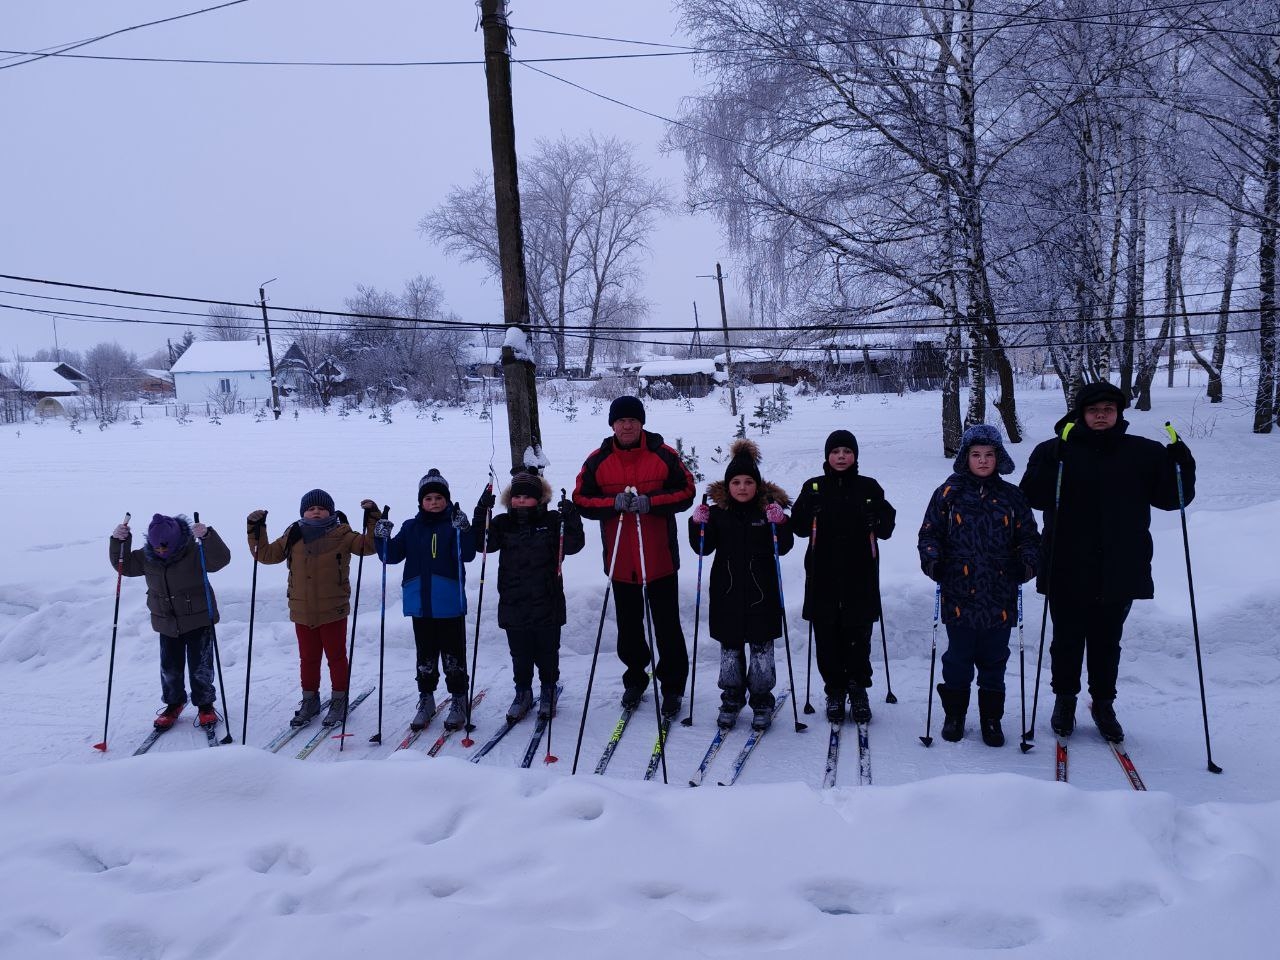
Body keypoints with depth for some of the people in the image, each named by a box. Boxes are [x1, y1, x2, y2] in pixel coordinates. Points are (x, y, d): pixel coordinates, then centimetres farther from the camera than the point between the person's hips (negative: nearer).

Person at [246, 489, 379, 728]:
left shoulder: (341, 535, -4)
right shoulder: (293, 537, 6)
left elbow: (369, 545, -11)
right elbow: (266, 554, 12)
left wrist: (372, 518, -21)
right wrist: (256, 530, 3)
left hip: (333, 611, -3)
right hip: (302, 612, 3)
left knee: (336, 656, 7)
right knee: (308, 658, 14)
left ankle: (339, 701, 20)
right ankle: (309, 700, 29)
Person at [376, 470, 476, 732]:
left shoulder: (454, 524, -3)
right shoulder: (411, 527, 8)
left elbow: (466, 555, -15)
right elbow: (393, 555, 4)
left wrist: (463, 530, -30)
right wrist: (383, 538, -14)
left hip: (450, 604, -3)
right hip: (420, 603, 4)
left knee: (453, 655, 5)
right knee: (425, 656, 14)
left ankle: (458, 700, 18)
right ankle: (426, 700, 27)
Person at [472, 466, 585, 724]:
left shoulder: (552, 521, -1)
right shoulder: (503, 524, 4)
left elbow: (573, 545, -9)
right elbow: (483, 543, -8)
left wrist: (571, 519, -24)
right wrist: (482, 514, -20)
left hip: (547, 604, -2)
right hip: (513, 604, 2)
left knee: (547, 654, 10)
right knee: (520, 655, 12)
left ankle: (548, 693, 28)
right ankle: (523, 694, 28)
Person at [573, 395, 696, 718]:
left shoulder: (663, 455, -4)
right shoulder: (597, 460, 1)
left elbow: (686, 492, -4)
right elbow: (581, 500, 0)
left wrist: (650, 502, -19)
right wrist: (614, 503, -18)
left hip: (660, 558, -2)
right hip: (620, 559, 2)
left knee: (667, 624, 5)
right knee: (629, 624, 15)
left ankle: (673, 686, 18)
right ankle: (635, 678, 33)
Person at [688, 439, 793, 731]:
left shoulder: (770, 509, -2)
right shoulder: (717, 512, 2)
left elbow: (783, 547, -6)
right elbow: (704, 548, 1)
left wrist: (780, 524, -23)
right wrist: (698, 524, -15)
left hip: (761, 592, -1)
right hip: (727, 592, 2)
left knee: (761, 648, 5)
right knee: (730, 648, 11)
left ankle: (762, 701, 18)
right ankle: (731, 699, 24)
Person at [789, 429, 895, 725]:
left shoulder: (869, 487, 5)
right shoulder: (813, 487, 5)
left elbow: (886, 530, 6)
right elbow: (799, 527, 3)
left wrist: (878, 517, -15)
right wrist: (808, 510, -16)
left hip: (860, 576, 0)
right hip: (823, 576, 0)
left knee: (858, 635, 4)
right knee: (827, 636, 5)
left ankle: (858, 690, 20)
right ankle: (835, 691, 19)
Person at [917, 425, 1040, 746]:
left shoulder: (1011, 497, 8)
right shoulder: (949, 493, 3)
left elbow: (1028, 536, 13)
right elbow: (930, 532, 6)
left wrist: (1027, 562, -6)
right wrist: (931, 558, -11)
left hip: (1000, 598, 1)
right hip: (959, 595, -1)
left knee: (993, 660, 10)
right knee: (958, 657, 7)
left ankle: (991, 719, 24)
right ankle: (954, 714, 24)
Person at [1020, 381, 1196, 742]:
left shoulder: (1144, 453, 4)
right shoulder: (1056, 450, -3)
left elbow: (1170, 497, 4)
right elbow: (1032, 496, -13)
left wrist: (1181, 466, -14)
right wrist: (1050, 462, -29)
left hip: (1120, 573, 2)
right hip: (1067, 572, -1)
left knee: (1107, 643, 14)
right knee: (1067, 640, 12)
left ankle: (1104, 704, 31)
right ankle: (1065, 700, 30)